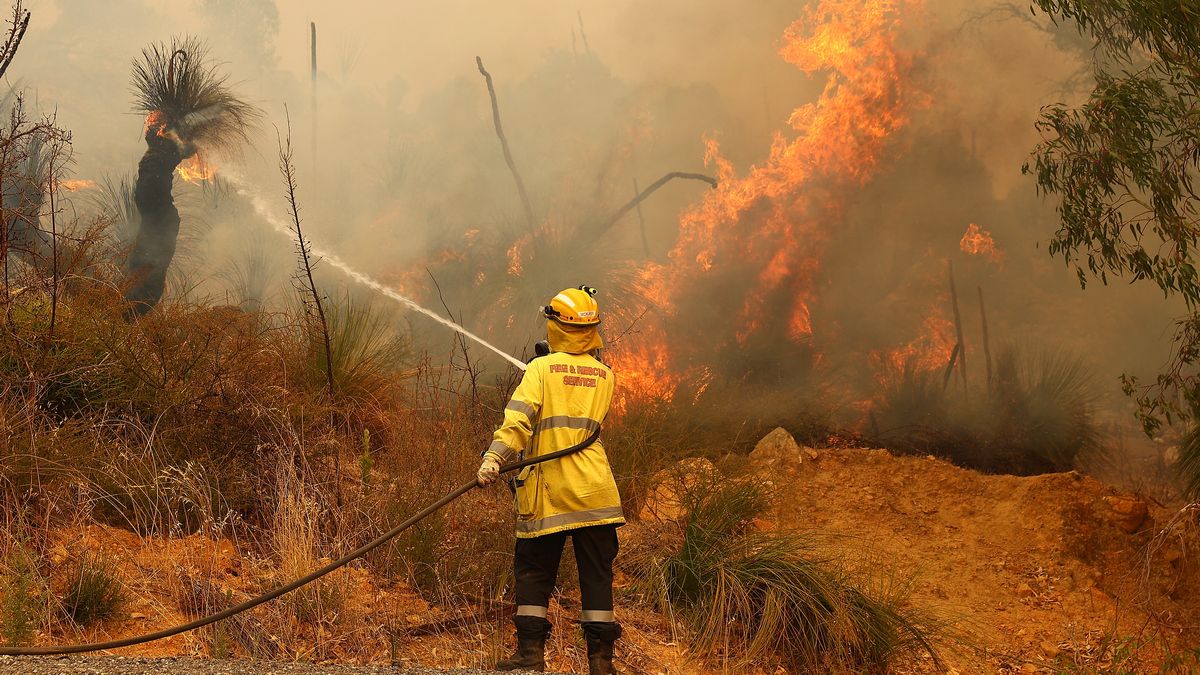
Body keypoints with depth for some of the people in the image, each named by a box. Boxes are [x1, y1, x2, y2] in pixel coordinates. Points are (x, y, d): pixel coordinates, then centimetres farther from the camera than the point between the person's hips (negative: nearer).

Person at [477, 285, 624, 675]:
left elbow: (518, 419, -15)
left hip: (547, 490, -2)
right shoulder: (604, 376, 9)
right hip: (594, 491, 2)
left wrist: (494, 458, -23)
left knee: (534, 571, 7)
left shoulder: (541, 369, -1)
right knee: (596, 573, 4)